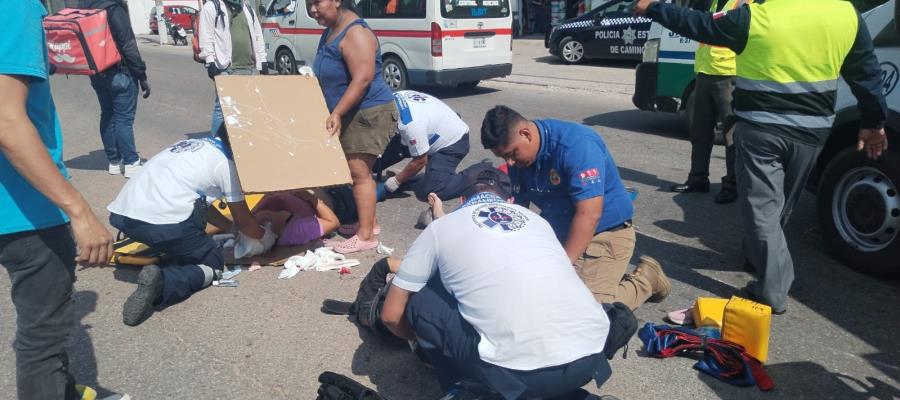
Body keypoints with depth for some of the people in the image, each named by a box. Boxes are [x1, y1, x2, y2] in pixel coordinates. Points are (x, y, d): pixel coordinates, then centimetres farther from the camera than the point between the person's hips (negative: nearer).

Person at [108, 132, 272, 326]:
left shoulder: (194, 143, 25)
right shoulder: (226, 163, 5)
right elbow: (244, 222, 12)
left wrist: (230, 227, 43)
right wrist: (266, 237, 31)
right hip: (162, 223, -8)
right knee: (214, 264, 9)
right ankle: (161, 282, -16)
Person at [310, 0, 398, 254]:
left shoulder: (355, 33, -18)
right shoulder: (329, 32, 13)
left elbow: (362, 79, -26)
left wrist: (337, 113, -27)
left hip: (369, 112, -10)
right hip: (350, 115, 10)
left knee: (358, 171, -9)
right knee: (357, 171, 13)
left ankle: (366, 236, -3)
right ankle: (368, 221, 25)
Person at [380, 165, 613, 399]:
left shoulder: (441, 226, 15)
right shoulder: (537, 219, 26)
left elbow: (391, 315, 21)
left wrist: (421, 338, 43)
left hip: (518, 370, -4)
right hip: (590, 357, 5)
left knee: (421, 302, 16)